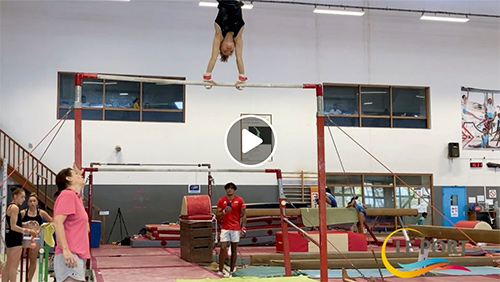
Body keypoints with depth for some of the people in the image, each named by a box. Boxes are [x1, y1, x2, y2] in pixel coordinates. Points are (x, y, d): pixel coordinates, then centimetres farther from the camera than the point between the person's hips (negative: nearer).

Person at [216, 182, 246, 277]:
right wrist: (224, 211, -15)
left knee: (234, 249, 5)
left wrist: (243, 228, -5)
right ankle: (220, 271, -1)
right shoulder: (221, 200, 3)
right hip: (225, 228, 0)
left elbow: (243, 215, 2)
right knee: (223, 249, -7)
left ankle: (231, 271, 13)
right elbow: (218, 216, 5)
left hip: (236, 228, 0)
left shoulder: (240, 200, 0)